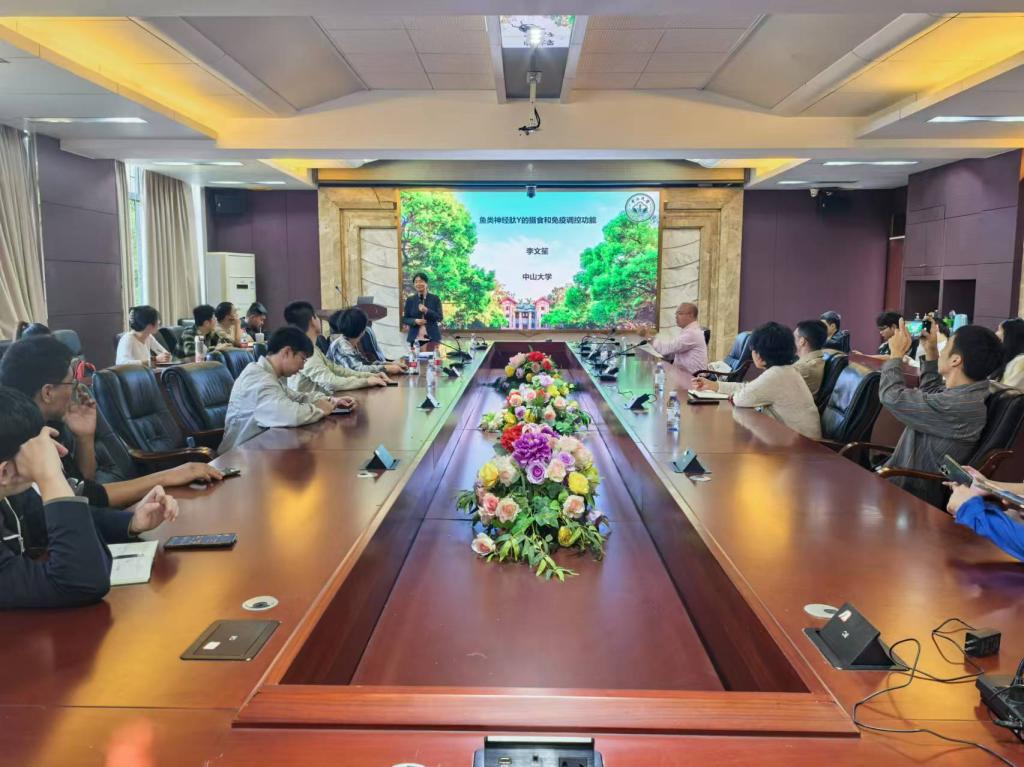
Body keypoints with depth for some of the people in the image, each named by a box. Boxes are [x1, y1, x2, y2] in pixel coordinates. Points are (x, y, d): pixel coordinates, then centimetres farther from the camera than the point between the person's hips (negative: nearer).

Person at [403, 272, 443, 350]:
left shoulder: (435, 299, 4)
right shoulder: (410, 300, 8)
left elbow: (440, 317, -1)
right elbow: (405, 319, 8)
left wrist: (427, 311, -15)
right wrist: (415, 321, -12)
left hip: (432, 338, -1)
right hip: (415, 338, 1)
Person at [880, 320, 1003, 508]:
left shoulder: (956, 406, -29)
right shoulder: (969, 393, 1)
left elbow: (891, 395, -21)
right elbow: (930, 393, 24)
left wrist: (897, 353, -5)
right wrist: (931, 352, 15)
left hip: (908, 493, -9)